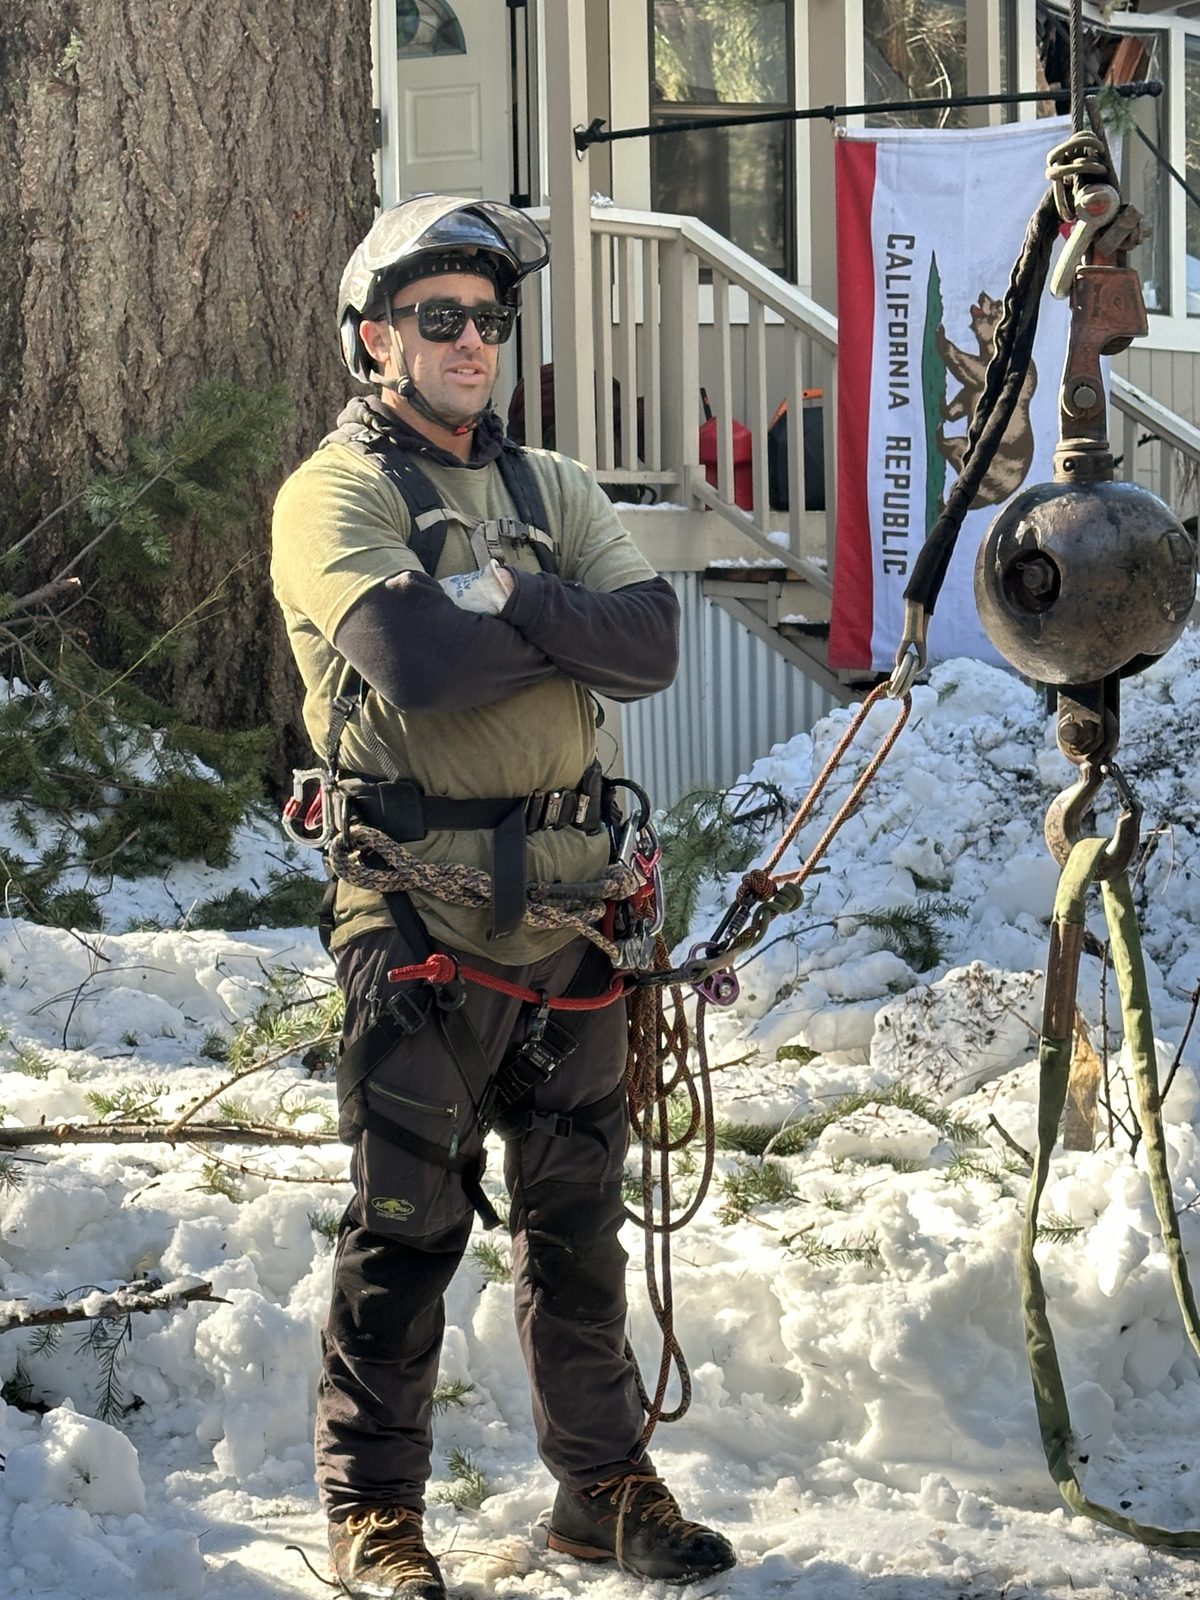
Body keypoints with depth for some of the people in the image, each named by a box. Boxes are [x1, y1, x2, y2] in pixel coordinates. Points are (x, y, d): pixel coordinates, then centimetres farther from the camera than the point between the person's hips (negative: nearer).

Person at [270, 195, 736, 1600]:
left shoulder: (551, 489, 15)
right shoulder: (335, 492, -3)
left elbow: (651, 648, -1)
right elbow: (408, 655, -21)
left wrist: (506, 599, -14)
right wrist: (566, 622, -8)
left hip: (569, 900, 6)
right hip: (422, 910, -5)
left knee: (576, 1210, 13)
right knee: (407, 1222, -2)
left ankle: (603, 1483, 23)